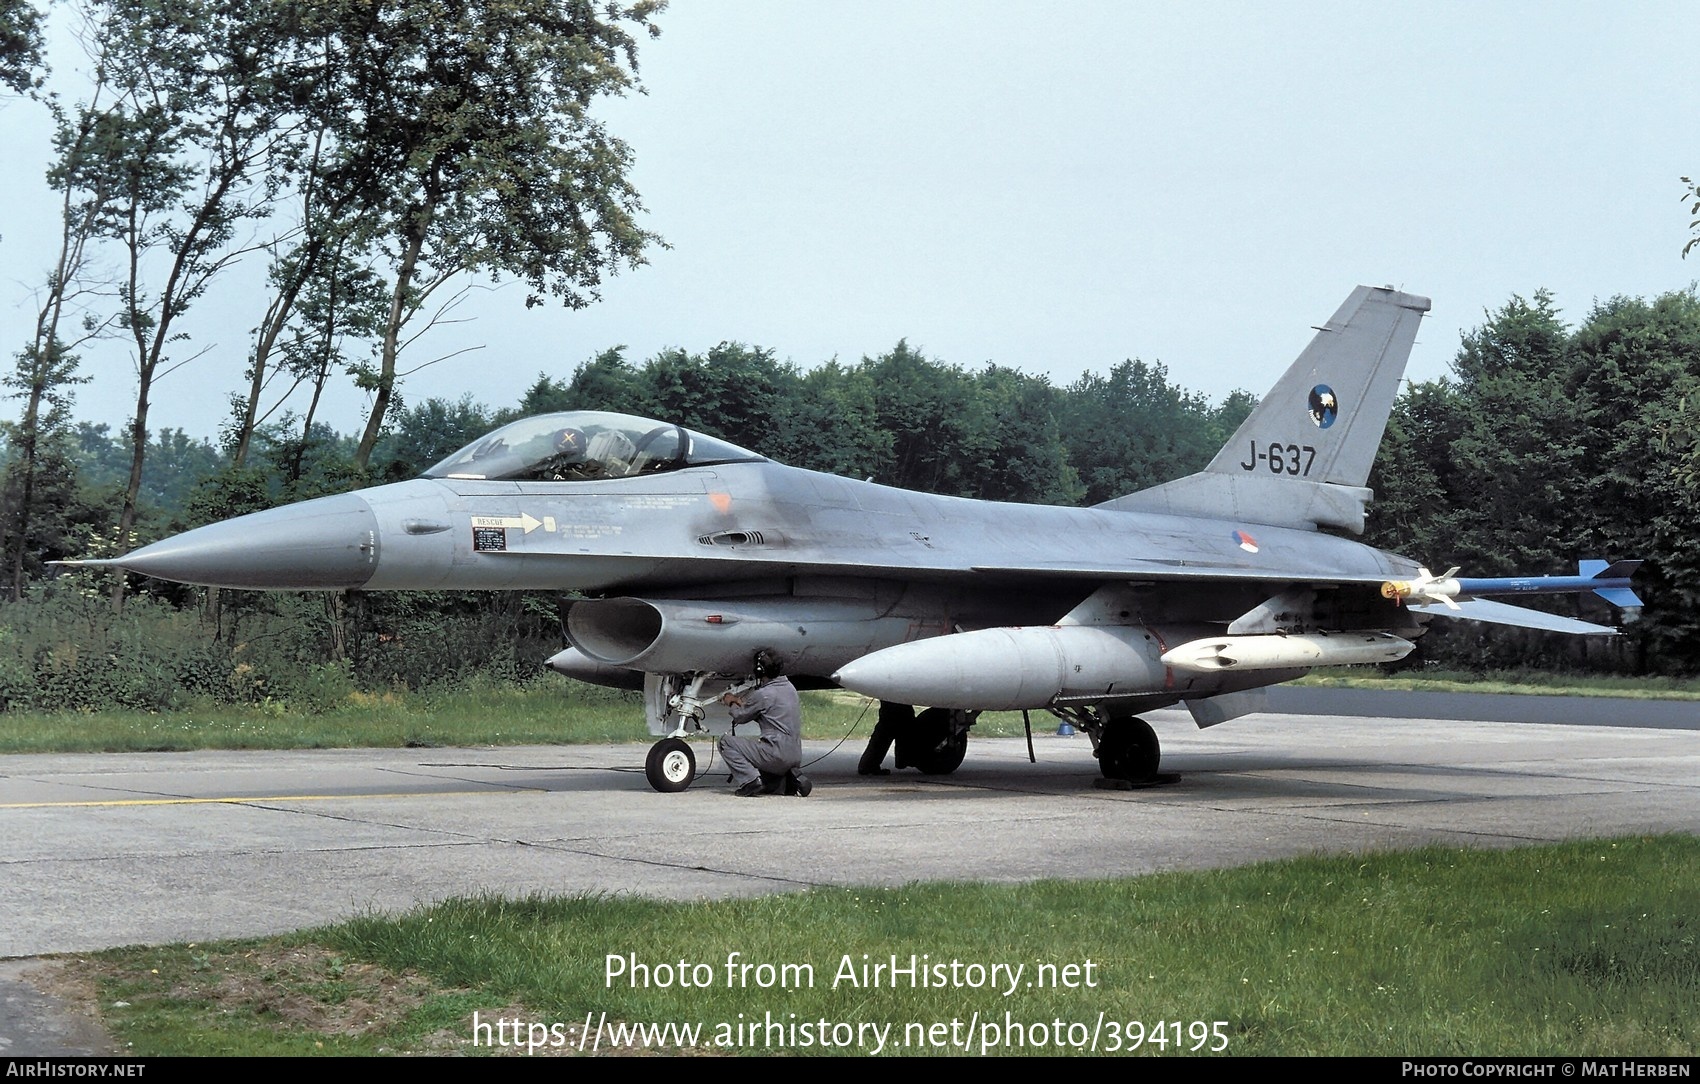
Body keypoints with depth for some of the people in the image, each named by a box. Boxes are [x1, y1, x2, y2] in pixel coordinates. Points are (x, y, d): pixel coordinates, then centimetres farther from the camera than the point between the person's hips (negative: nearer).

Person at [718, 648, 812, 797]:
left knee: (726, 742, 0)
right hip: (796, 756, 8)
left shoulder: (762, 695, -12)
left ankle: (750, 781, -14)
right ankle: (791, 781, 5)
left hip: (777, 754, -8)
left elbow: (741, 717, 5)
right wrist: (740, 702, 33)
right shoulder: (789, 687, 13)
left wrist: (732, 704, 25)